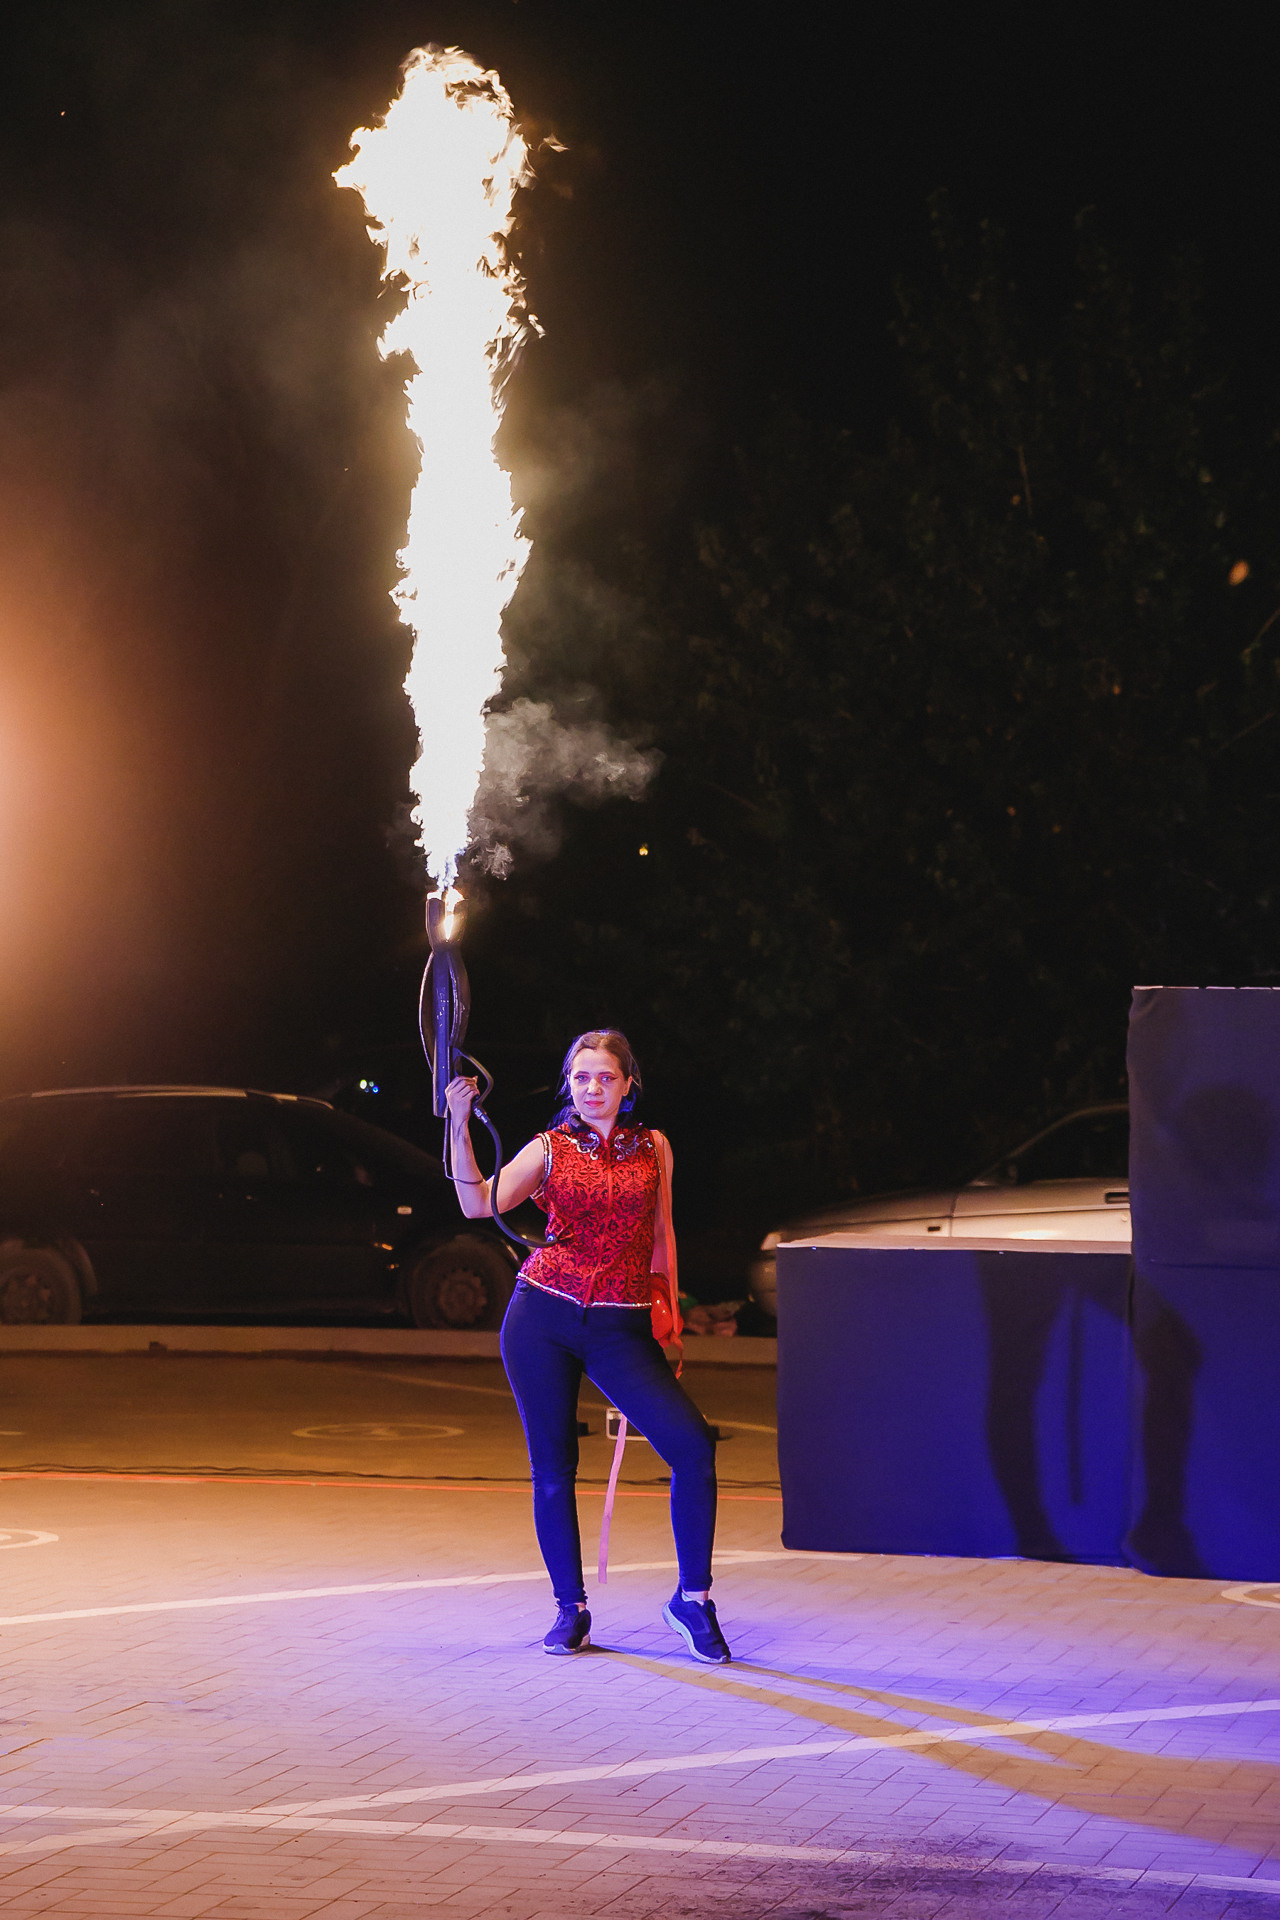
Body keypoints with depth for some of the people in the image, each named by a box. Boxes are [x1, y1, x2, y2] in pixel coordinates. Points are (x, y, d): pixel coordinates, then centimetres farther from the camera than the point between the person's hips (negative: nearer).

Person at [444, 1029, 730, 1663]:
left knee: (691, 1443, -15)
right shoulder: (549, 1150, 4)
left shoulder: (654, 1148, 9)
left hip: (620, 1326, 1)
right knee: (552, 1469, 3)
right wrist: (459, 1128, -21)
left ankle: (692, 1599, -3)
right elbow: (479, 1204, -10)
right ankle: (571, 1609, 18)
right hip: (543, 1318, 0)